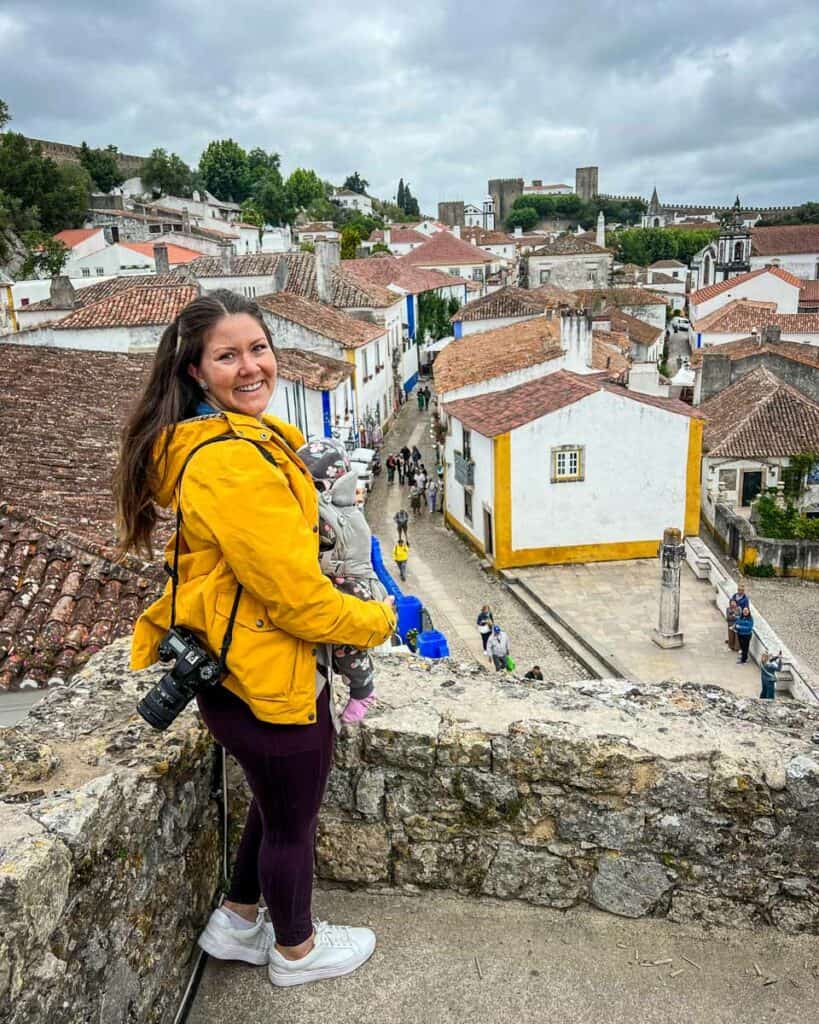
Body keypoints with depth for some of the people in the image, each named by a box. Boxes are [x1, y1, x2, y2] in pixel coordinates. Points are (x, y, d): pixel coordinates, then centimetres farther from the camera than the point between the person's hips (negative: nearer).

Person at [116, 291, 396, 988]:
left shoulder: (244, 440, 7)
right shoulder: (232, 461, -27)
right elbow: (295, 593, -25)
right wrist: (376, 621, -10)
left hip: (241, 670, 10)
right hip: (270, 681, -10)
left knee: (275, 807, 29)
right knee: (292, 823, 15)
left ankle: (236, 926, 51)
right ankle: (297, 950, 42)